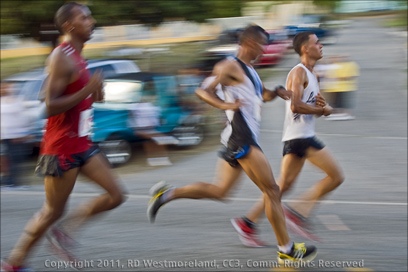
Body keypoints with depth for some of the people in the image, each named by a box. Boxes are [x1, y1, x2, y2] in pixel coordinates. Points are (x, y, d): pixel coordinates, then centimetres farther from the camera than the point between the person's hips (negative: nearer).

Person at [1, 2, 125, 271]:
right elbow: (51, 106, -24)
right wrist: (88, 90, -25)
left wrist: (94, 93, 6)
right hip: (61, 147, -9)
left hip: (81, 144, 9)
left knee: (116, 195, 3)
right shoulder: (61, 57, -18)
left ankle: (64, 231, 13)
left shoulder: (77, 57, 12)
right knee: (52, 211, 1)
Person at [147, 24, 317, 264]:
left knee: (220, 191, 13)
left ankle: (167, 194, 14)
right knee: (272, 191, -8)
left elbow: (261, 95, 34)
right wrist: (225, 105, -32)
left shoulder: (250, 70, 19)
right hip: (241, 138, -10)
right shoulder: (231, 66, -9)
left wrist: (276, 93, 13)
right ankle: (286, 250, -4)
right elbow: (203, 90, -16)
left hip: (244, 139, 10)